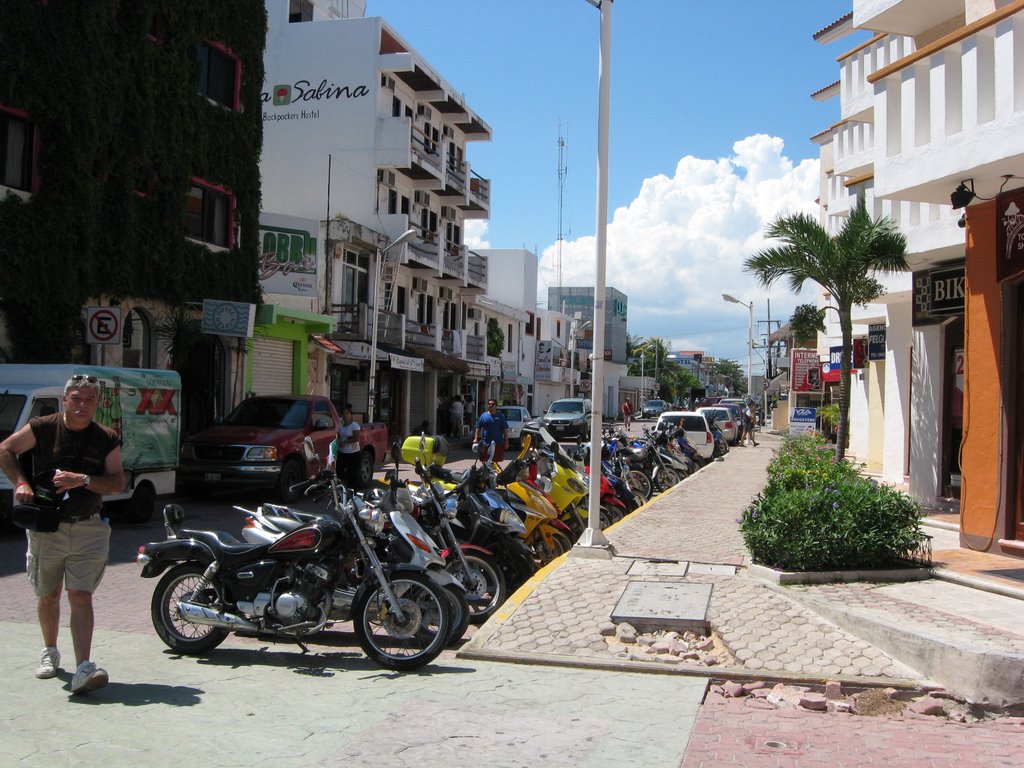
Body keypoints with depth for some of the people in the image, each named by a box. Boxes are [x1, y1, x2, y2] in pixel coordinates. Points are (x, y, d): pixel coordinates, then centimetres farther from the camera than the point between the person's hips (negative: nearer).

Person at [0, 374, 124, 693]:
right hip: (46, 526, 1)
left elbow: (117, 483, -4)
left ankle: (83, 668, -17)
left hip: (88, 529, -1)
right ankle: (49, 652, 39)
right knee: (48, 595, 16)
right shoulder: (42, 428, -2)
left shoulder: (107, 440, 0)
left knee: (81, 596, -10)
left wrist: (83, 480, -19)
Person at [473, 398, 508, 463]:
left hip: (498, 443, -1)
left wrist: (506, 441, -1)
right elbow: (478, 428, 10)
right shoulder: (483, 415, 8)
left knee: (496, 461, 2)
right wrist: (476, 439, 2)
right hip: (485, 443, 2)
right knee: (484, 460, 5)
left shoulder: (500, 416, 4)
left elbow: (505, 430, 3)